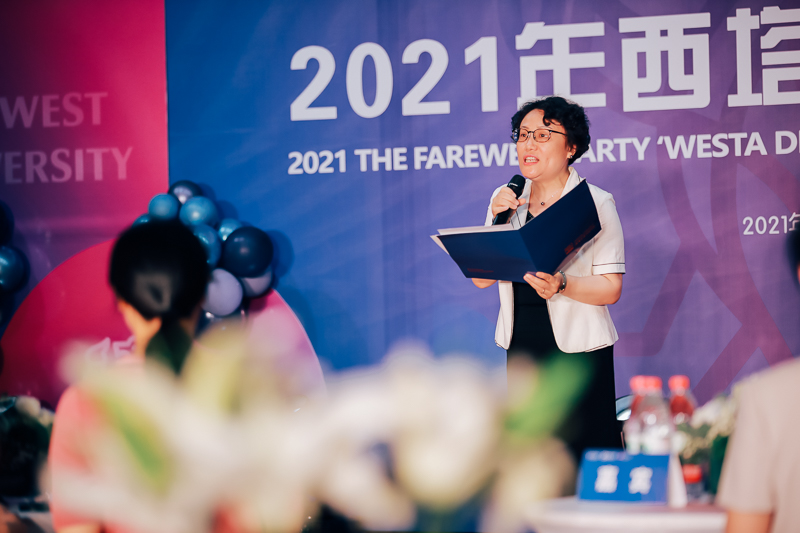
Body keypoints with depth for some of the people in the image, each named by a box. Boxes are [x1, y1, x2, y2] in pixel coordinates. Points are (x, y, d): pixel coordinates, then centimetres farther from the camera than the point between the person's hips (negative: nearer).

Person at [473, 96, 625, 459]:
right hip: (522, 347, 4)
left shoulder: (595, 203, -3)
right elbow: (481, 278, 5)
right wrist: (497, 222, -8)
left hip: (577, 348, -4)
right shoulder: (506, 200, 10)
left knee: (583, 456, -5)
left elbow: (611, 288, -9)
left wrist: (562, 285, -26)